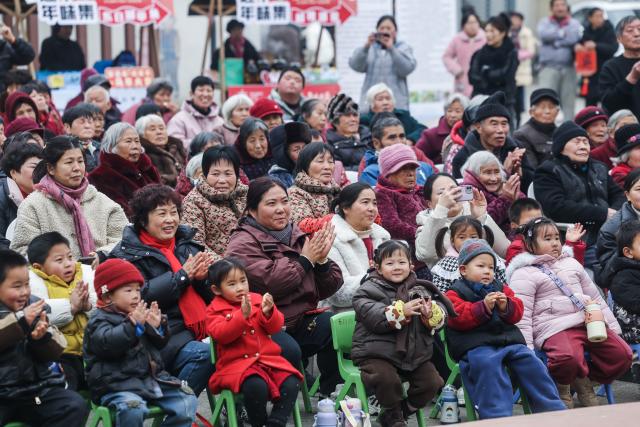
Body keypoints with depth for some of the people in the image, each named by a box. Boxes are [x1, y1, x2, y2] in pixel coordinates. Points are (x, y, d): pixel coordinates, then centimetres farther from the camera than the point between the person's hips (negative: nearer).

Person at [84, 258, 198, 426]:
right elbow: (108, 343, -23)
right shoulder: (100, 321, -3)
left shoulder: (140, 314, 18)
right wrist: (133, 325, -30)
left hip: (151, 377, 7)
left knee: (187, 401, -4)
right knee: (133, 408, -36)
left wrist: (158, 327, -5)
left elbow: (160, 344, 17)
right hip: (118, 385, -7)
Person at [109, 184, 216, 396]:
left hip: (198, 332, 5)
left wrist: (203, 276, -3)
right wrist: (183, 276, -11)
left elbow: (211, 296, 20)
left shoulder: (186, 246, 21)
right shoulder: (127, 254, 5)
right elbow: (140, 295, -12)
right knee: (201, 354, -32)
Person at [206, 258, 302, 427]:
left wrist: (269, 312, -14)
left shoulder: (257, 300, 14)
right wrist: (242, 315, -25)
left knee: (291, 383, -22)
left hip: (268, 358, 5)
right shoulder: (215, 309, 4)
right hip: (236, 363, -4)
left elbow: (275, 327, 8)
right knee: (256, 386, -35)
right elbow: (221, 334, -14)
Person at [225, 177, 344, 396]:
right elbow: (271, 282, -21)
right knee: (289, 351, -35)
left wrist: (322, 260, -4)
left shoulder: (297, 236, 16)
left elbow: (327, 290, 15)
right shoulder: (242, 245, -3)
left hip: (301, 321, 6)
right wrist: (305, 259, -10)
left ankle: (329, 397, -8)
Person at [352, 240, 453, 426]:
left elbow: (442, 312, 5)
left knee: (431, 381, -7)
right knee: (387, 379, -30)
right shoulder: (370, 290, -4)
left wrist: (432, 314, -20)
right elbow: (372, 316, -21)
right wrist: (401, 312, -30)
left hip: (415, 353, 5)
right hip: (377, 353, -5)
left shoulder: (419, 289, 11)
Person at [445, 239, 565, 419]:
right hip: (475, 345, -6)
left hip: (507, 340, 6)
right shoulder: (455, 293, 7)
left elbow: (517, 313, 16)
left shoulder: (501, 289, 24)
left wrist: (506, 306, -7)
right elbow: (458, 318, -11)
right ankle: (498, 418, -39)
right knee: (487, 364, -35)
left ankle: (553, 410, -4)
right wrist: (484, 307, -20)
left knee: (530, 362, -13)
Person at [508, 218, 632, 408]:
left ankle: (584, 382, 8)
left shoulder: (571, 263, 24)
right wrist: (527, 352, -15)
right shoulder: (524, 274, 2)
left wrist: (613, 327, 23)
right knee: (568, 358, -38)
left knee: (622, 354, -12)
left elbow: (595, 297, 29)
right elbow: (522, 316, -5)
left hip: (588, 322, 7)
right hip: (555, 328, -7)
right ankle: (561, 387, -5)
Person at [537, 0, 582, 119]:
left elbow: (574, 38, -9)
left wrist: (555, 42, -6)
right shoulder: (545, 22, 10)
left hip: (568, 68, 1)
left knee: (569, 100, 4)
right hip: (549, 67, -1)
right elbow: (543, 34, -11)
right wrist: (562, 33, -5)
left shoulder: (574, 23, 10)